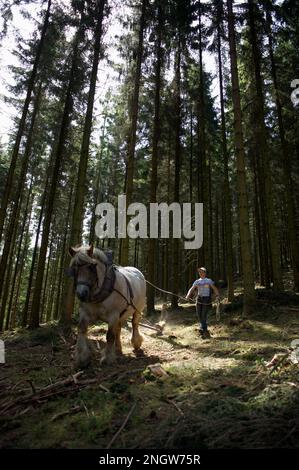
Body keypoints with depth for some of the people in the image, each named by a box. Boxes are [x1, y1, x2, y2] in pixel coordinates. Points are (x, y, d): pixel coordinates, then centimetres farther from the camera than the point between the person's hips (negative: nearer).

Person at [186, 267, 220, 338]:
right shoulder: (197, 281, 9)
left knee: (204, 315, -7)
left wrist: (217, 295, -20)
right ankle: (204, 330, 17)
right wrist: (188, 295, -15)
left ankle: (203, 330, 5)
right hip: (199, 299, 4)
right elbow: (192, 289, 2)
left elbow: (215, 288, -3)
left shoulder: (209, 281, 1)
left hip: (206, 299, -4)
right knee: (199, 315, 4)